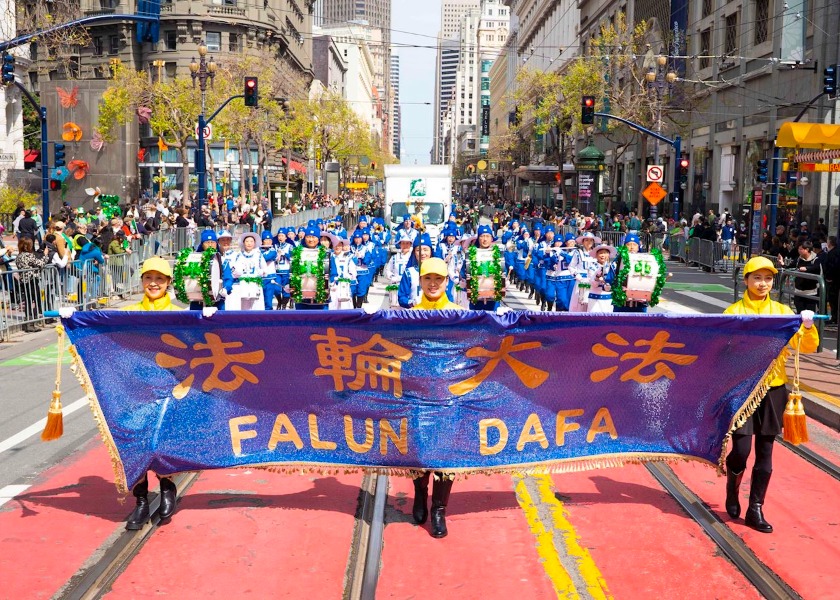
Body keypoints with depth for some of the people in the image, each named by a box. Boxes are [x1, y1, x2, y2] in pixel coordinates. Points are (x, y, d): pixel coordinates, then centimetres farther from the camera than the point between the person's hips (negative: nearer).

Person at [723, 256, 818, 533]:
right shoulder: (734, 312, -1)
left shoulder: (782, 311, 6)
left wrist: (808, 327, -17)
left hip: (773, 389, 3)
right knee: (741, 449, -8)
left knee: (765, 453, 7)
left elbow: (806, 347, 0)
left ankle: (755, 509, 19)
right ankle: (732, 487, 24)